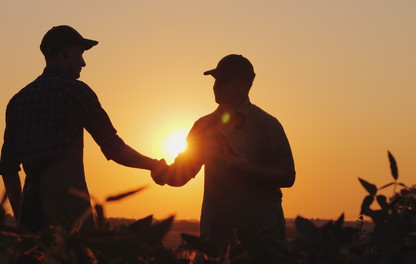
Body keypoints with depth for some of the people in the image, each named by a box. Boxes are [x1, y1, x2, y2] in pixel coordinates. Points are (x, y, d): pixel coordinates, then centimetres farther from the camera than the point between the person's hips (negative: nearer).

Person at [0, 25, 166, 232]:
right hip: (68, 204, -6)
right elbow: (116, 150, -2)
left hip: (30, 205, 6)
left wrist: (19, 217, 23)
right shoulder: (74, 90, -1)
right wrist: (156, 166, 13)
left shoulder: (17, 100, 17)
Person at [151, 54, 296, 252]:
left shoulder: (266, 124, -1)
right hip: (216, 228, 3)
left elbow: (287, 176, -6)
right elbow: (181, 174, 13)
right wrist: (164, 174, -9)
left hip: (260, 228, -3)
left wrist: (248, 170, -21)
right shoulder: (204, 125, 11)